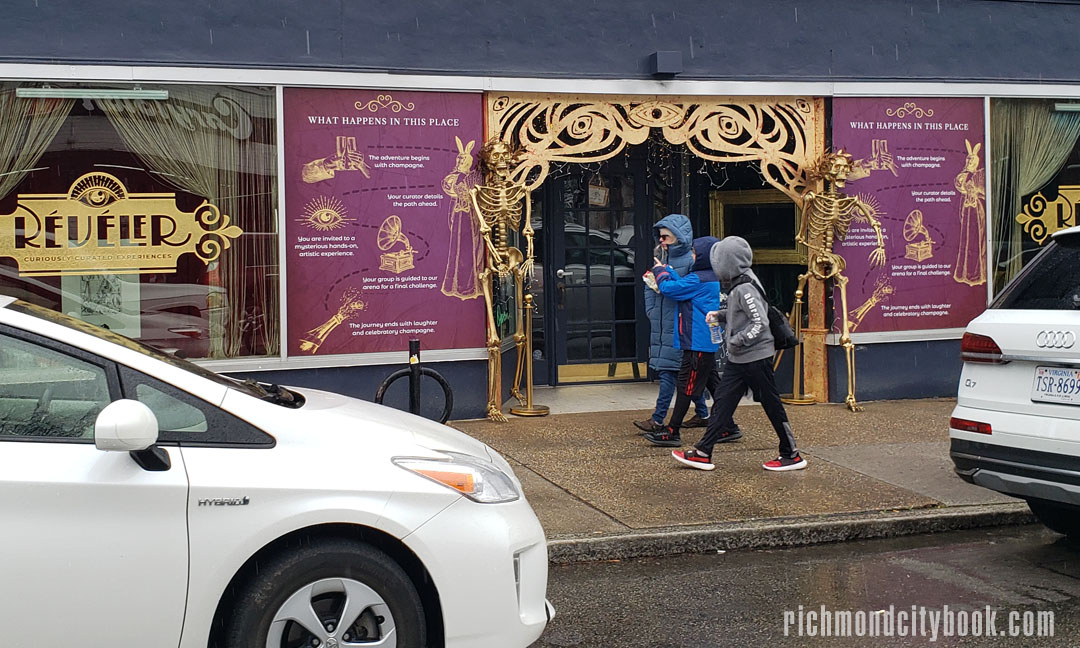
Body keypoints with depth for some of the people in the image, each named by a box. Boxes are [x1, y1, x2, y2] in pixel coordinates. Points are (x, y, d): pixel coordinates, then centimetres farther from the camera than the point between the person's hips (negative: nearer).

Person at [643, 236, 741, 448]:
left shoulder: (697, 280, -17)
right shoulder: (711, 278, 12)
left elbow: (669, 288, -16)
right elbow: (682, 285, 16)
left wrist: (660, 271, 1)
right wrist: (666, 270, 10)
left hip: (698, 343, -10)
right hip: (707, 342, 10)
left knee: (686, 386, -5)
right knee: (713, 383, 14)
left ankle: (672, 432, -1)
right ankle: (728, 427, 18)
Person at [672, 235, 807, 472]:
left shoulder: (745, 289, -19)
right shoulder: (736, 286, 10)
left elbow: (760, 322, -23)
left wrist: (737, 341, -22)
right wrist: (720, 315, 9)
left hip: (756, 357, -10)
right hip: (738, 359, 10)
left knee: (772, 405, 1)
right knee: (722, 401, 7)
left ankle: (791, 455, 13)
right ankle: (703, 453, 9)